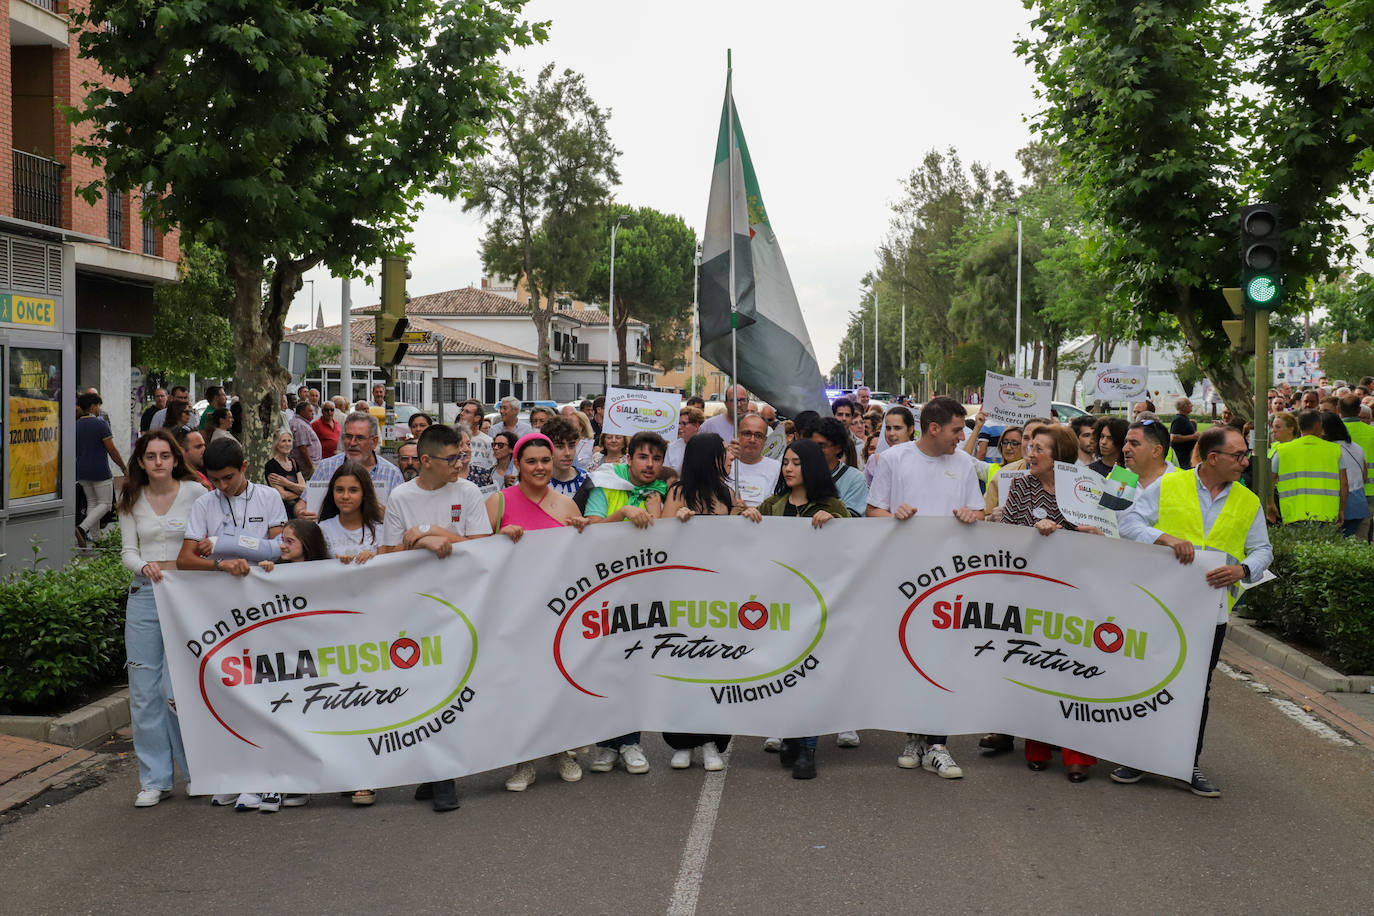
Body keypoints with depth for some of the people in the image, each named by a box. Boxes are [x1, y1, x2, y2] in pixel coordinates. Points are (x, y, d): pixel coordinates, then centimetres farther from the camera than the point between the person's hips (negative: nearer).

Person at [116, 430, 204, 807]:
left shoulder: (195, 492, -1)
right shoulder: (132, 500, 9)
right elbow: (128, 551, 7)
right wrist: (144, 567, -14)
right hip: (144, 595, 4)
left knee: (177, 688, -8)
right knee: (144, 691, 4)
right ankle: (154, 780, 15)